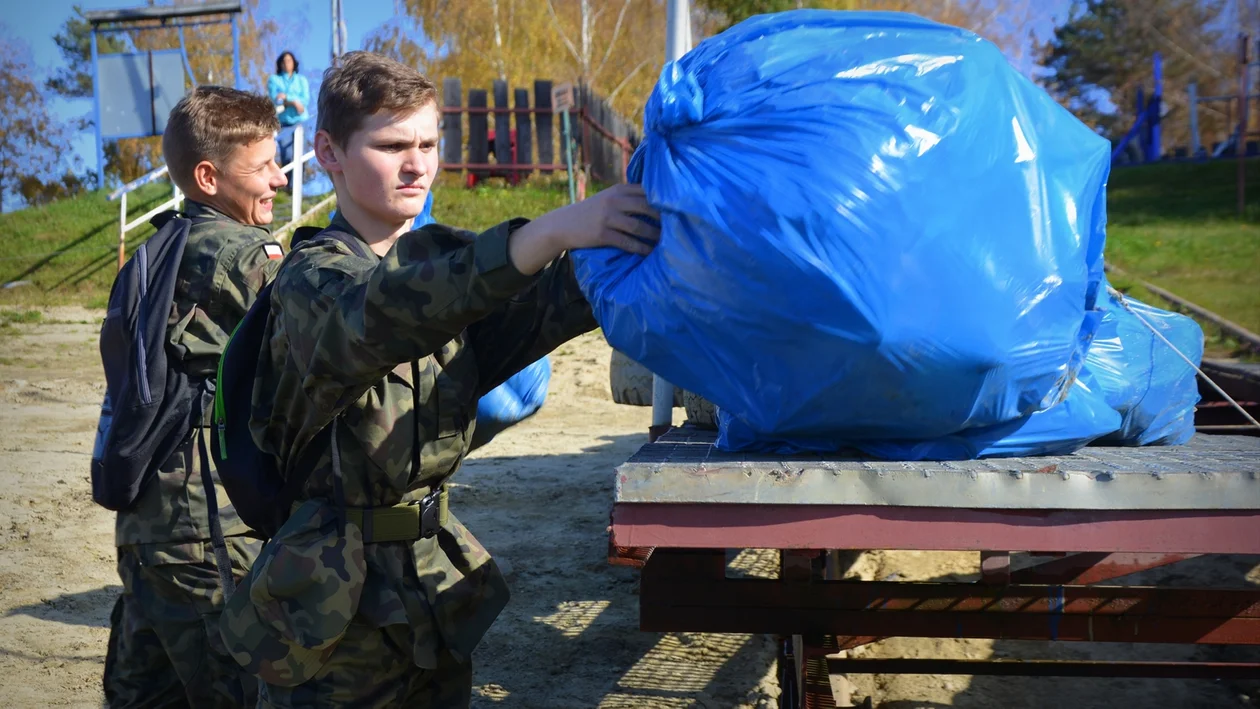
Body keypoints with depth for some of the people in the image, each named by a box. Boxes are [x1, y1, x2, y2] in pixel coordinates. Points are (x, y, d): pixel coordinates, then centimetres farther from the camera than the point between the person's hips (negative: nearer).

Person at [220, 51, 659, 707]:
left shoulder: (444, 257, 5)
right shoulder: (312, 278, -11)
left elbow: (548, 306, -13)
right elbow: (382, 315, -35)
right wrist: (548, 233, -45)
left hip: (438, 585, 5)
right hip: (336, 595, -5)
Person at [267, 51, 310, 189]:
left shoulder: (301, 80, 16)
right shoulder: (274, 79, 13)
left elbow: (305, 100, 1)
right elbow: (275, 99, -2)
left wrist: (286, 97, -7)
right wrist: (294, 102, -10)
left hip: (300, 122, 1)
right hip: (283, 123, -1)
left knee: (300, 155, -5)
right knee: (286, 155, -11)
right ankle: (288, 186, -6)